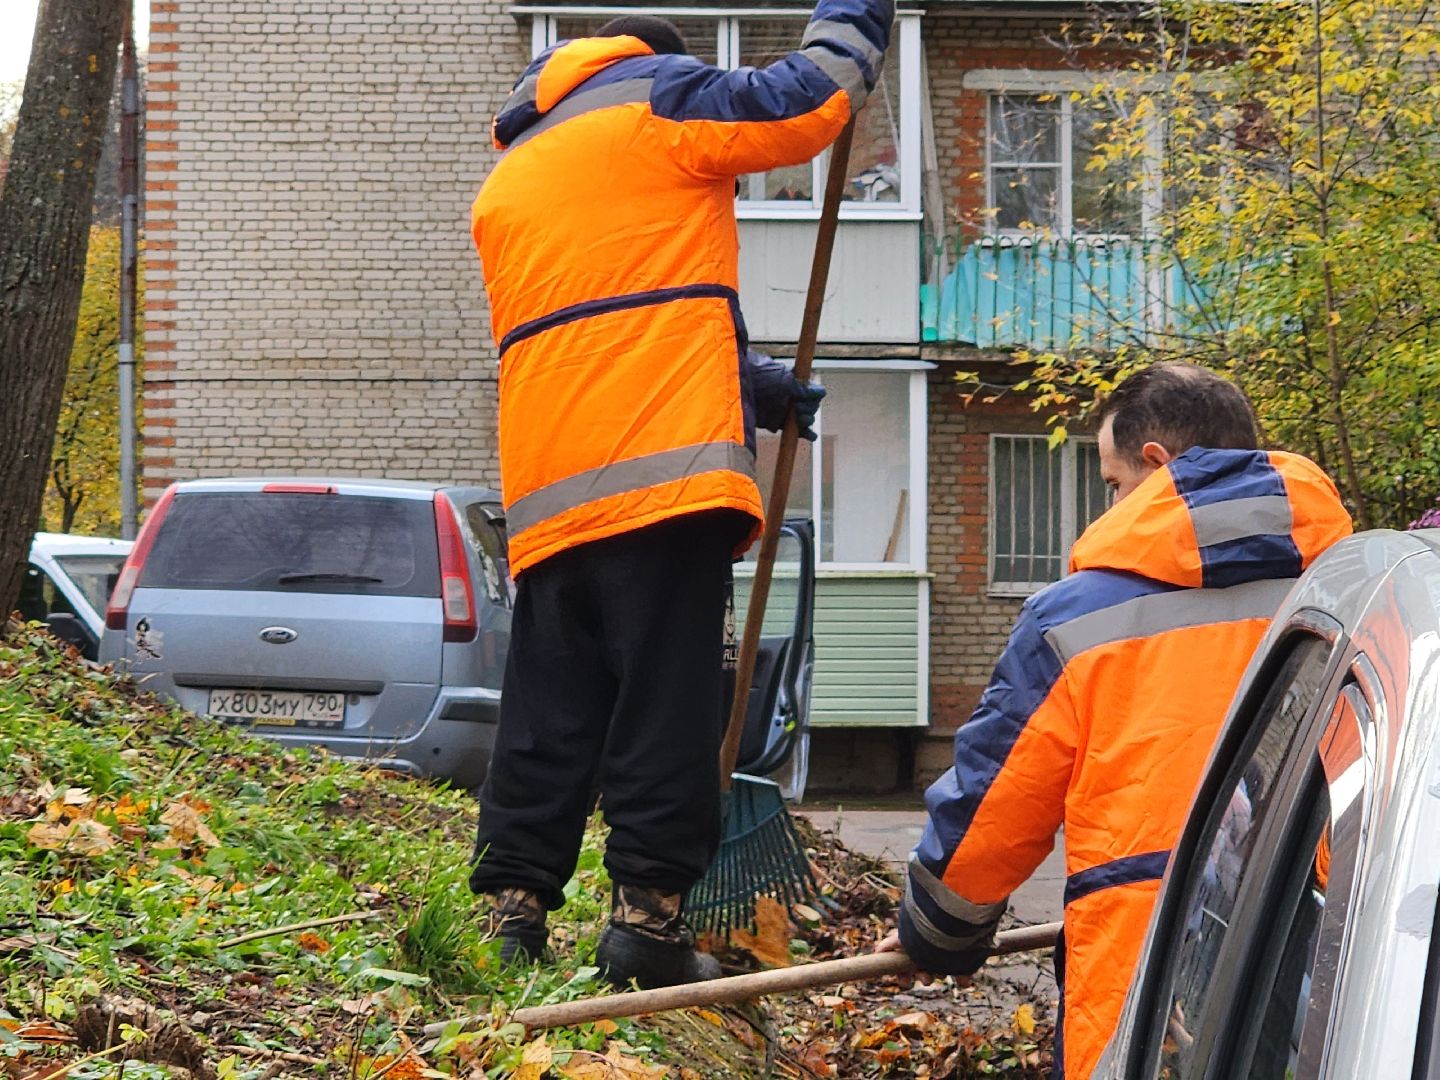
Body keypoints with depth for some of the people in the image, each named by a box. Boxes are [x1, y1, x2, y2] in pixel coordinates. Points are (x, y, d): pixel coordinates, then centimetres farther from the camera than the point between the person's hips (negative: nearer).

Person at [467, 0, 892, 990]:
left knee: (549, 710, 8)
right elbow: (804, 104, 1)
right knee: (666, 697, -5)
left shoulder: (504, 186, 29)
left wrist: (738, 380, 33)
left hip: (549, 490, 7)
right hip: (666, 463, -6)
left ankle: (514, 908, 5)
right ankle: (648, 910, -8)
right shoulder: (656, 96, 6)